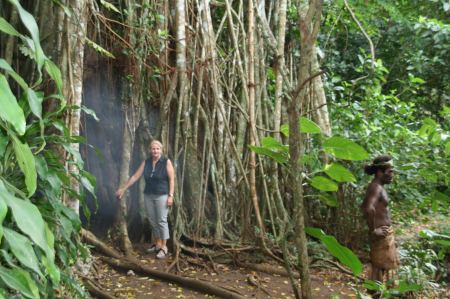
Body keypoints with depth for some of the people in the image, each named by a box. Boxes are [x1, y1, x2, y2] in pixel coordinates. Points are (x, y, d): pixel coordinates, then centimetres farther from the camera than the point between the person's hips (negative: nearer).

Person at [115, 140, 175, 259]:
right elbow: (135, 177, 8)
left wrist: (170, 196, -14)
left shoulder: (166, 162, -7)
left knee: (161, 221, -5)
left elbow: (171, 179, -7)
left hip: (162, 196, -5)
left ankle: (164, 247, 2)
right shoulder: (146, 162, 6)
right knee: (153, 221, 10)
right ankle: (157, 244, 23)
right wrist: (123, 189, 8)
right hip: (148, 196, 5)